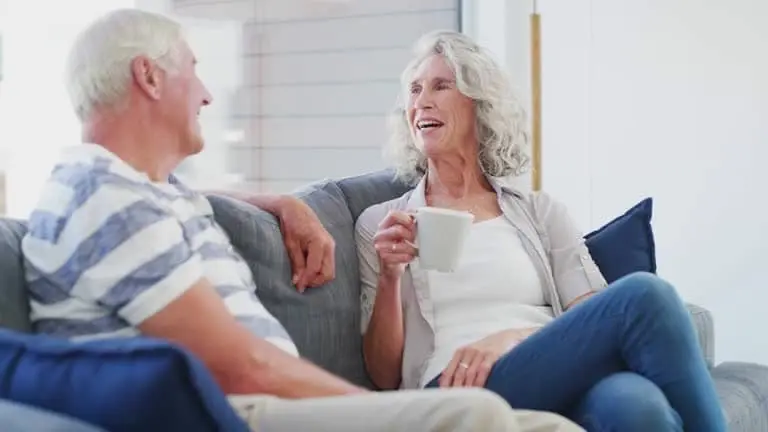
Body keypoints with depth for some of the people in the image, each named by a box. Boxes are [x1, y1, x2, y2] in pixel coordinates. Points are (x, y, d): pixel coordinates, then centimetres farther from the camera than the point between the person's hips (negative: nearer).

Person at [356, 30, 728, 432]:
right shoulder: (380, 223, 17)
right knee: (643, 296, -27)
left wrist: (513, 338, -13)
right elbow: (385, 376, 11)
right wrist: (390, 277, -6)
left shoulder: (539, 211, 19)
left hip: (563, 387, 2)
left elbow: (595, 323, 7)